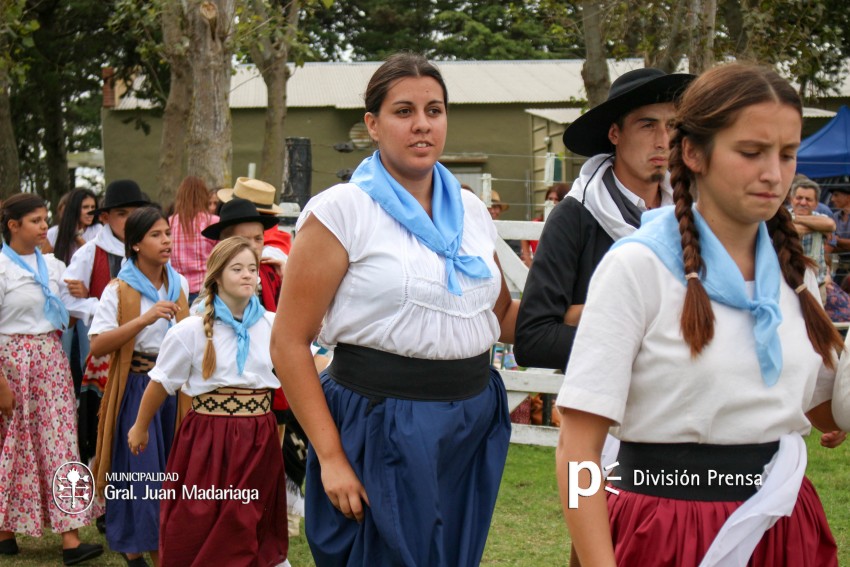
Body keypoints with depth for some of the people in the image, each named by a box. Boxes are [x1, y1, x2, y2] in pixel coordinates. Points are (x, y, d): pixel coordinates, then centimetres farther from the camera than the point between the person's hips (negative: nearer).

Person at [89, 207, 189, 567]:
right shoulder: (119, 291, -8)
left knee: (172, 468, 9)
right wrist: (143, 319, -24)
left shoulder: (179, 284, 8)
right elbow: (97, 346, -17)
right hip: (136, 388, -5)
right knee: (142, 469, -4)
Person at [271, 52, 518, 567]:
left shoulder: (472, 210, 9)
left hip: (474, 425, 6)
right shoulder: (341, 210, -7)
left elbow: (502, 319, 20)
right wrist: (330, 457, -15)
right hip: (381, 425, -5)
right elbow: (290, 342, -10)